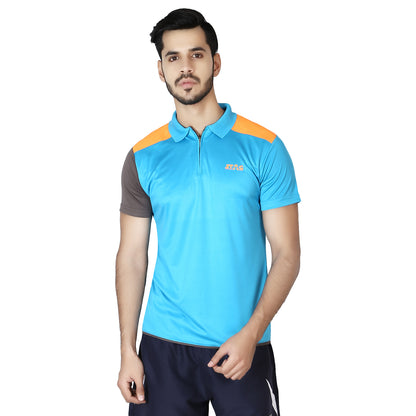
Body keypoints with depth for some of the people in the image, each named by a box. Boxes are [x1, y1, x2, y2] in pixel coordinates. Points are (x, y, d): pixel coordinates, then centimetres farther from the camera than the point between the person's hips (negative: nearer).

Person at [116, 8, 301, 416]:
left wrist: (250, 334, -15)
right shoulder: (144, 157, 3)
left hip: (243, 347, -1)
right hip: (164, 348, 2)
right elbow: (132, 257, 5)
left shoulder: (264, 148, -3)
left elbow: (286, 253, -4)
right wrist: (127, 350, -1)